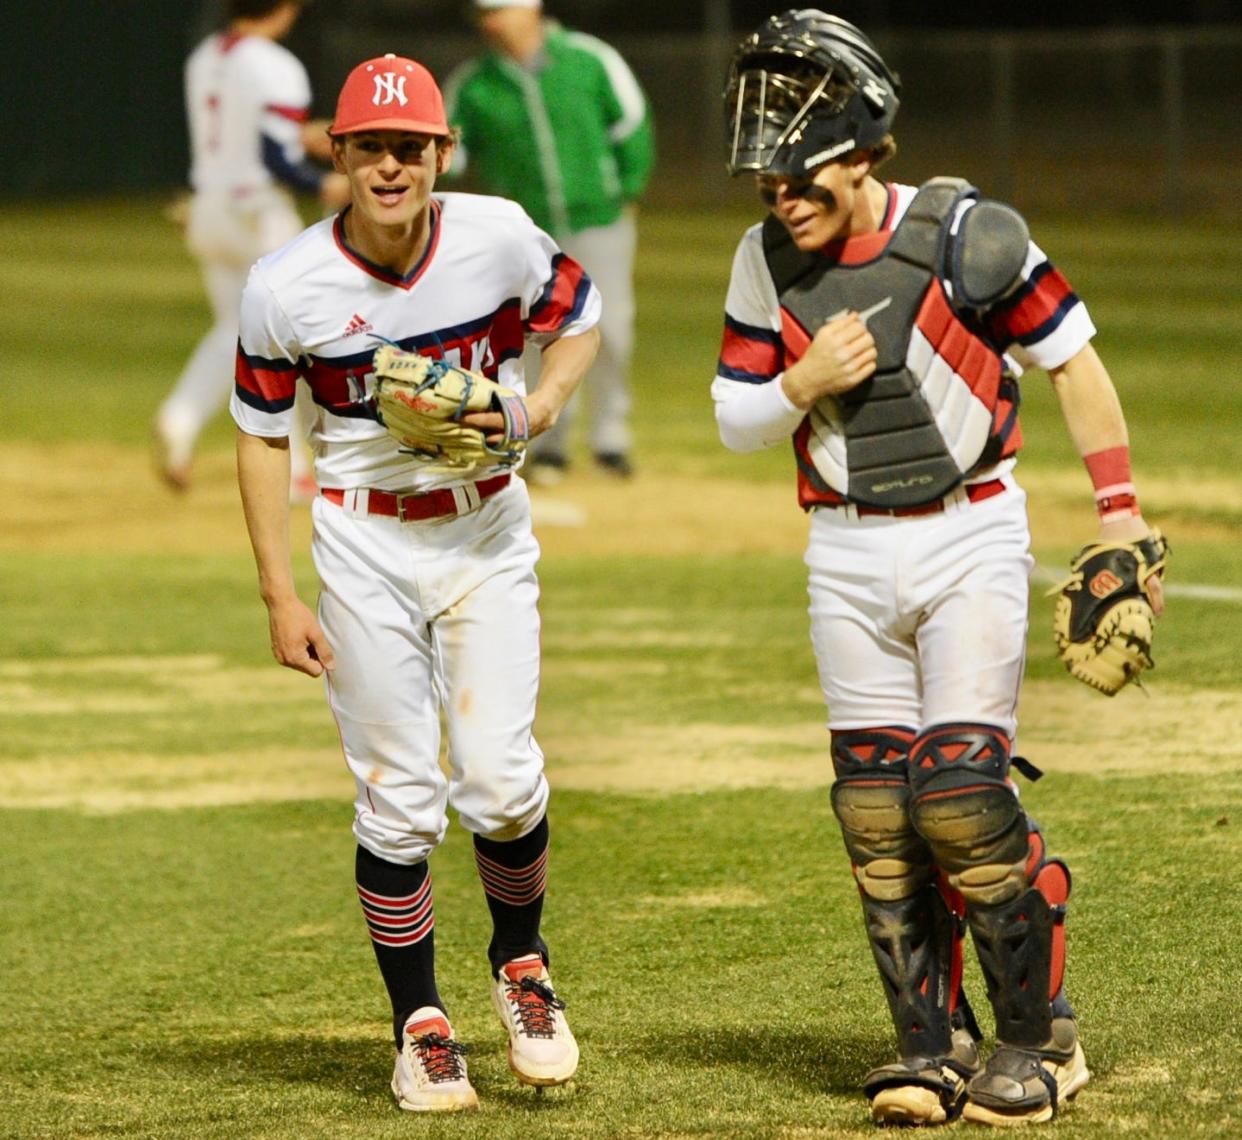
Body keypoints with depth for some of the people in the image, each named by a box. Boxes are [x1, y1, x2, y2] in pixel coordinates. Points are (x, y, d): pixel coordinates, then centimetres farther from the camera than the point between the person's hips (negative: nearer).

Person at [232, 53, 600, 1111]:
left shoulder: (499, 238, -11)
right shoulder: (286, 288, -13)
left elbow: (578, 317, 7)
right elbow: (262, 435, -1)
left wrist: (537, 410, -13)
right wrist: (281, 599, -5)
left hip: (489, 535, 1)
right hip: (366, 549, -1)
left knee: (501, 779, -9)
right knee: (398, 802, 0)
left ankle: (520, 962, 19)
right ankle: (420, 1022, 15)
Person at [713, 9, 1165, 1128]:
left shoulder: (963, 236, -13)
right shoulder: (767, 262, 0)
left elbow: (1073, 358, -4)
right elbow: (737, 418, 7)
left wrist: (1121, 512, -7)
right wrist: (803, 384, -15)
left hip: (971, 539, -4)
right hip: (848, 556, 4)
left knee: (961, 794, -12)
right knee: (875, 808, 1)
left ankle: (1039, 1034, 3)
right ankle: (931, 1041, 11)